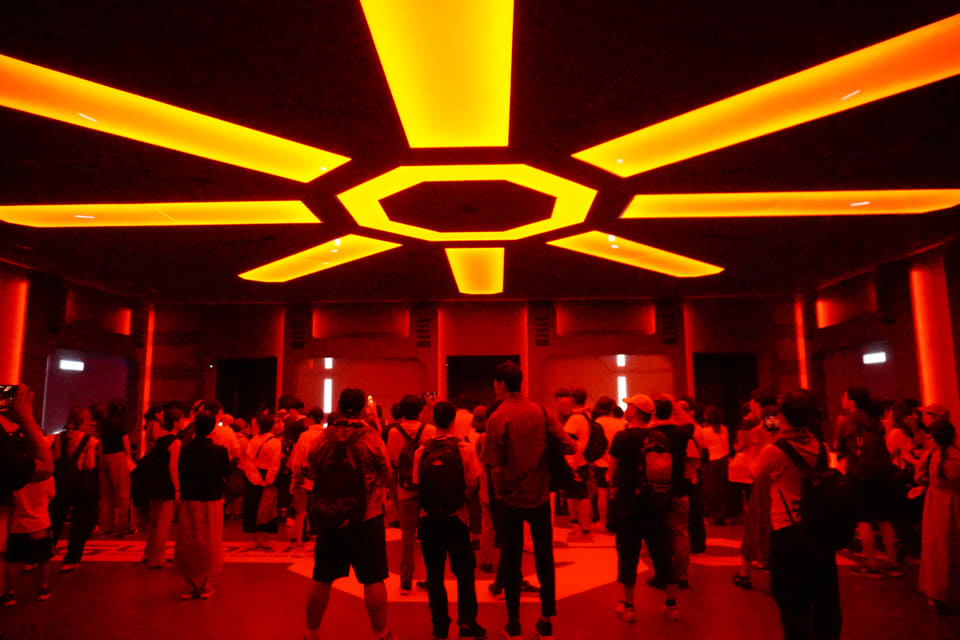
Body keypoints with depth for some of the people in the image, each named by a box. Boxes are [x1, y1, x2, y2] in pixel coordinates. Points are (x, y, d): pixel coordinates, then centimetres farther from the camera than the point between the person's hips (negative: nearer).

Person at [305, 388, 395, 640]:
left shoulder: (322, 439, -3)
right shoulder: (372, 438, -10)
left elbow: (313, 473, 8)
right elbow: (387, 476, -1)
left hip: (328, 517, 3)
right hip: (366, 517, -3)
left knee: (322, 579, 14)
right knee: (373, 579, 7)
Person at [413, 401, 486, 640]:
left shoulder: (421, 451, -2)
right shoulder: (464, 448, -8)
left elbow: (417, 486, -1)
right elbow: (473, 486, -8)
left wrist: (428, 508, 11)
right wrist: (475, 518, 2)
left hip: (429, 519, 2)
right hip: (456, 517, -2)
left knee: (434, 574, 11)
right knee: (464, 572, 13)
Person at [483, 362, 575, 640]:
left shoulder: (497, 418, -14)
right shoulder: (540, 411, -5)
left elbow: (494, 464, -14)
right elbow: (569, 446, -8)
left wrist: (498, 493, 1)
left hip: (511, 498, -2)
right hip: (539, 495, 2)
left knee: (511, 560, 11)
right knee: (544, 557, 13)